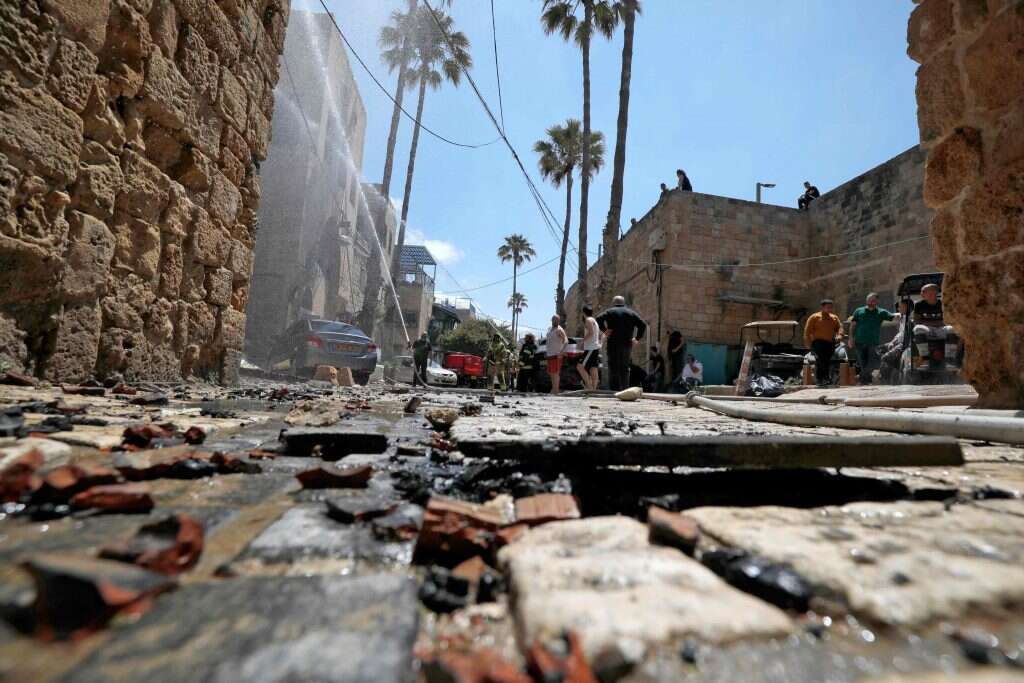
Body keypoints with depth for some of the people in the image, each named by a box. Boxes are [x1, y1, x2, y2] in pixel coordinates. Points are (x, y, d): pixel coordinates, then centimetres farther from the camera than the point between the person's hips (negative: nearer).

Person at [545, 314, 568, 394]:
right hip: (549, 354, 8)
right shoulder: (549, 329, 17)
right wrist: (546, 352, 21)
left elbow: (566, 341, -19)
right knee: (551, 373, 12)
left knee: (555, 372, -9)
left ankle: (556, 389, -7)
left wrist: (562, 351, -28)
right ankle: (553, 388, 21)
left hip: (556, 355, -8)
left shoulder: (559, 330, -9)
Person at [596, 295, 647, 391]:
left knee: (613, 368, -3)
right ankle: (625, 389, 11)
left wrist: (604, 330, -9)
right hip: (627, 344, 3)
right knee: (625, 368, 12)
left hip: (613, 344, -3)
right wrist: (637, 338, 5)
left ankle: (615, 390, -9)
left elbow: (599, 319, -13)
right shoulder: (632, 313, 15)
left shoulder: (610, 311, 6)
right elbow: (643, 325, 5)